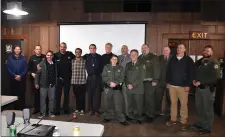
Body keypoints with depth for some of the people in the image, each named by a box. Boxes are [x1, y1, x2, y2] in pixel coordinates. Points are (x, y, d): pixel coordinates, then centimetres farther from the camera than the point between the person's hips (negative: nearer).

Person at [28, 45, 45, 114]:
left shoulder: (44, 57, 0)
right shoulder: (32, 57, 8)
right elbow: (29, 68, 9)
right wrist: (32, 73, -5)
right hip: (34, 78, 2)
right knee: (36, 93, 8)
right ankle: (37, 108, 19)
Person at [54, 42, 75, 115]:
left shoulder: (70, 54, -1)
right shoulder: (56, 55, -3)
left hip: (67, 78, 1)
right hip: (59, 78, -1)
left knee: (66, 94, 11)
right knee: (58, 95, 5)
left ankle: (66, 109, 23)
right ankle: (57, 110, 15)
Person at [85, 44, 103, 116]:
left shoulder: (99, 57, 7)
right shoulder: (87, 56, 7)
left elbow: (102, 66, 7)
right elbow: (86, 66, 7)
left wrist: (100, 73, -1)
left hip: (97, 77, 0)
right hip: (90, 77, 0)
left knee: (97, 94, -1)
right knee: (90, 94, 2)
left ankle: (96, 110, 5)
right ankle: (91, 110, 10)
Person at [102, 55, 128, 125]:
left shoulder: (120, 68, 10)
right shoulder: (106, 67, 8)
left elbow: (121, 78, 1)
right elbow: (104, 77, 0)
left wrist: (115, 83, -13)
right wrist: (110, 83, -14)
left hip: (117, 88, 0)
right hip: (108, 88, 1)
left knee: (118, 104, -4)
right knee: (108, 104, 8)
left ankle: (121, 119, 3)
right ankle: (108, 117, 23)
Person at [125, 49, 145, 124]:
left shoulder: (141, 65, -2)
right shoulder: (128, 65, 13)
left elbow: (141, 77, -9)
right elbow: (125, 76, 11)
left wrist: (133, 85, -13)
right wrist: (127, 84, -6)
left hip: (138, 89, -3)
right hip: (129, 88, 4)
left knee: (138, 104, 4)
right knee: (130, 104, 9)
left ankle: (139, 117, 19)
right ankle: (130, 116, 26)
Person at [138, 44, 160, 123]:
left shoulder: (153, 57, -1)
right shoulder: (139, 58, 16)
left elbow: (156, 69, -8)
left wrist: (155, 80, -14)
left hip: (149, 81, -5)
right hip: (141, 81, 5)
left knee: (150, 98, -3)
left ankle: (151, 115, 9)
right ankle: (143, 113, 22)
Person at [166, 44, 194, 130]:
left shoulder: (188, 60, -2)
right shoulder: (172, 59, 8)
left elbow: (191, 73, -5)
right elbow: (168, 71, 11)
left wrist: (188, 85, -10)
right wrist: (168, 82, 7)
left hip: (183, 86, -3)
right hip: (172, 85, 3)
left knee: (184, 104, 2)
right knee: (173, 103, 11)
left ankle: (183, 122, 13)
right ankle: (173, 119, 23)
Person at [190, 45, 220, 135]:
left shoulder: (214, 63, -8)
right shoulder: (199, 62, 12)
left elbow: (215, 77, -17)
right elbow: (194, 72, 18)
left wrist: (200, 82, -19)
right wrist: (194, 80, -3)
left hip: (208, 89, -6)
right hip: (198, 88, 6)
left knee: (208, 109, 6)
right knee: (199, 107, 15)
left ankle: (207, 128, 19)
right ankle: (199, 124, 31)